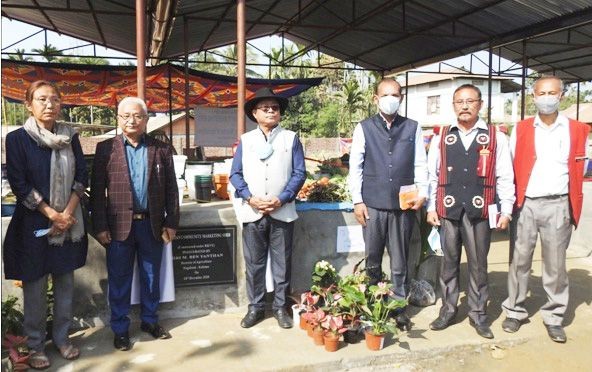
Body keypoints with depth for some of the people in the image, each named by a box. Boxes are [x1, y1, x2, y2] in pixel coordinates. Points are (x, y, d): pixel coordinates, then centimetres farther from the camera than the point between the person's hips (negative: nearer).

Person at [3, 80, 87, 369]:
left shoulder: (70, 136, 4)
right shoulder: (17, 138, -5)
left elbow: (81, 176, 1)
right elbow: (19, 184, -9)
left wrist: (67, 213, -10)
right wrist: (52, 214, -12)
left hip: (68, 222, 3)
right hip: (34, 222, -3)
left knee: (65, 282, 11)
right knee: (35, 286, 5)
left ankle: (61, 337, 26)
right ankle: (35, 344, 21)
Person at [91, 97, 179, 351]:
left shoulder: (162, 149, 4)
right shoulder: (105, 148, 0)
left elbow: (171, 189, 4)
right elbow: (97, 191, -2)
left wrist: (171, 222, 0)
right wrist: (100, 226, -6)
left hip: (152, 224, 2)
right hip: (119, 225, -1)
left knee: (151, 276, 14)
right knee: (119, 280, 8)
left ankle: (150, 320, 32)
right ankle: (120, 329, 24)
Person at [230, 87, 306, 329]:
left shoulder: (291, 138, 4)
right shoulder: (245, 140, 7)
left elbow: (299, 173, 0)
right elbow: (235, 174, 5)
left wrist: (282, 199, -11)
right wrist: (249, 198, -10)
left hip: (282, 212, -1)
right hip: (252, 212, 1)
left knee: (282, 263, 7)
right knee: (254, 263, 8)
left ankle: (280, 307, 22)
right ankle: (255, 307, 22)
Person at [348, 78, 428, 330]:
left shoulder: (412, 128, 8)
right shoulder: (364, 128, 5)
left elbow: (420, 165, 7)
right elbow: (355, 167, 3)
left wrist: (422, 193, -6)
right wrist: (357, 201, -2)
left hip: (403, 205, 1)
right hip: (373, 205, 0)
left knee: (400, 261, 9)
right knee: (372, 260, 9)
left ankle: (399, 307, 22)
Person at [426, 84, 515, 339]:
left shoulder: (496, 138, 3)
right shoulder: (441, 138, 7)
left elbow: (504, 177, 2)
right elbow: (432, 176, 7)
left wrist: (506, 210, -1)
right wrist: (431, 208, 4)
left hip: (480, 211, -1)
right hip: (448, 210, 1)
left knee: (478, 265, 9)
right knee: (449, 263, 11)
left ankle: (478, 313, 23)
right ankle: (448, 310, 24)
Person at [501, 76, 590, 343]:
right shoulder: (520, 130, 6)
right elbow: (510, 168, 6)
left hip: (558, 206, 0)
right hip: (524, 205, 0)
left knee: (555, 264, 6)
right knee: (519, 260, 6)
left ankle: (554, 317, 19)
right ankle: (515, 311, 19)